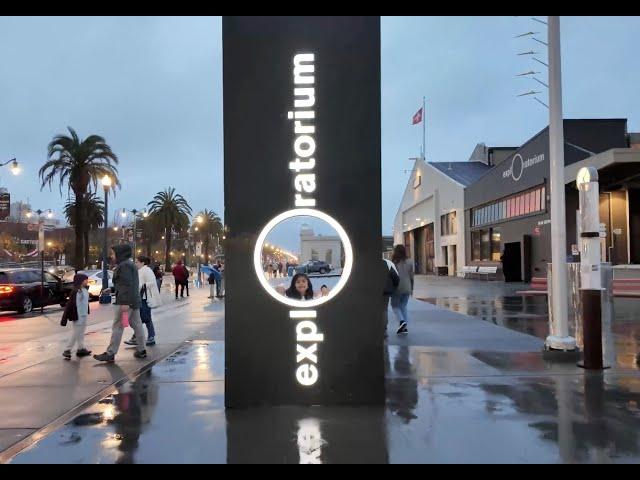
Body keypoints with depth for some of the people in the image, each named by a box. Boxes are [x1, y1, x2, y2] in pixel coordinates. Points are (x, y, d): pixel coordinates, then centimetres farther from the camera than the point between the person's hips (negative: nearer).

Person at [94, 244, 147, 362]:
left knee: (117, 327, -6)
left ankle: (110, 354, -2)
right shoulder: (130, 264, 18)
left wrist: (125, 302, -25)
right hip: (134, 301, 10)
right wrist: (111, 289, 26)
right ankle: (141, 350, 16)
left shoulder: (124, 265, -13)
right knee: (137, 325, 11)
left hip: (125, 302, -10)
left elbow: (127, 285, -21)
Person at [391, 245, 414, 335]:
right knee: (404, 307, 14)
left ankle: (402, 321, -13)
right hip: (407, 288, 4)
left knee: (395, 306, 10)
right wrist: (411, 289, 16)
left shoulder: (394, 262, -10)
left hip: (397, 288, -4)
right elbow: (411, 276, 7)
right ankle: (405, 327, 8)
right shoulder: (409, 262, 3)